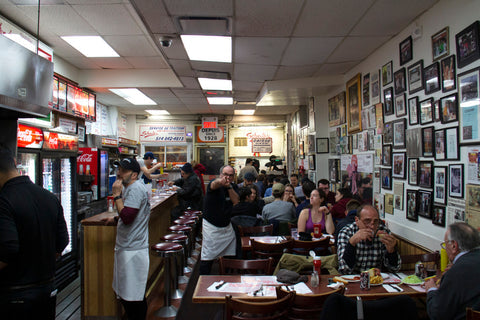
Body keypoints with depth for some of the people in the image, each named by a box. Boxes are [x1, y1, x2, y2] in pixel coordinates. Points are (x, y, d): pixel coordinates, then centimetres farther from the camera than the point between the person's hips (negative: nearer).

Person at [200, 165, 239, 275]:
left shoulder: (233, 186, 4)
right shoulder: (215, 184, -14)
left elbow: (236, 201, -10)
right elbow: (214, 185, -40)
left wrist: (229, 186, -22)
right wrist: (220, 181, -64)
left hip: (227, 226, 6)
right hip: (211, 227, -5)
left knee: (230, 255, 9)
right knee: (207, 257, -4)